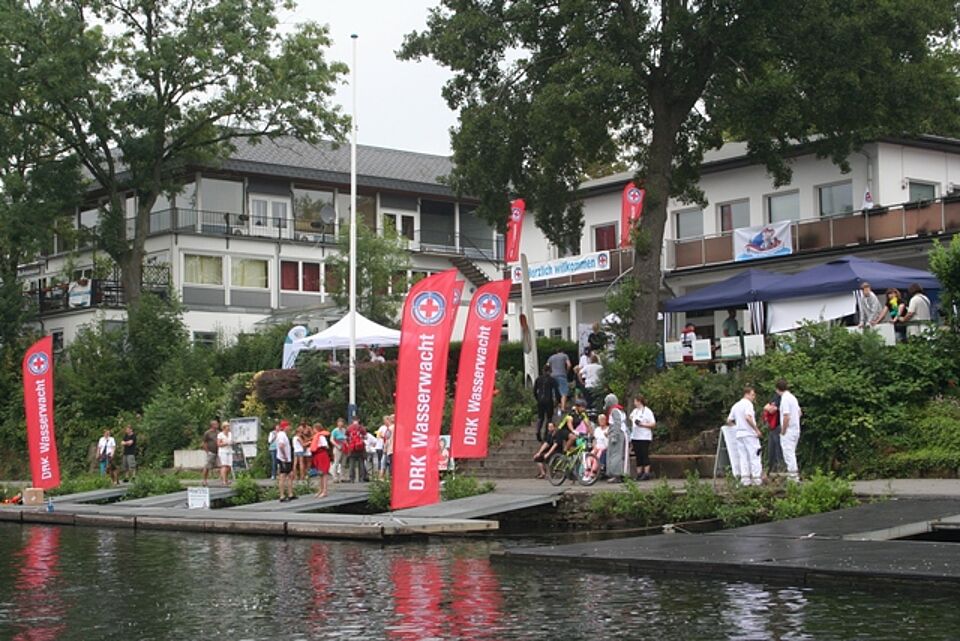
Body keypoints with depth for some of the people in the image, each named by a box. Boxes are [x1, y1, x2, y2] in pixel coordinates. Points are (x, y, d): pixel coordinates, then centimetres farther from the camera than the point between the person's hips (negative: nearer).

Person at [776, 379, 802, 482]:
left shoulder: (785, 399, -17)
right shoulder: (793, 397, 11)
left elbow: (786, 416, -23)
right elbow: (799, 413, 20)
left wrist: (783, 430, -15)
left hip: (788, 431, -9)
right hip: (795, 429, 9)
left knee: (788, 453, -5)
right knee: (791, 453, 18)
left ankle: (793, 476, -5)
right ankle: (795, 473, 22)